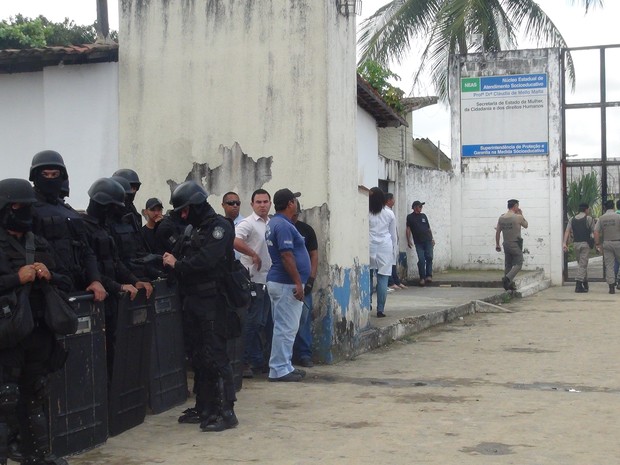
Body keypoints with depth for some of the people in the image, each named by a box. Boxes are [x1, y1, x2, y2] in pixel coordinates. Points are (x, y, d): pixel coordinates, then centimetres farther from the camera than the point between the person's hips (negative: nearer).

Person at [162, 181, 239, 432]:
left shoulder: (219, 226, -8)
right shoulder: (194, 230, 20)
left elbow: (206, 260, -19)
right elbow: (182, 257, 17)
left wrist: (178, 264, -9)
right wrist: (170, 260, -2)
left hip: (212, 301, -9)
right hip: (193, 301, 9)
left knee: (215, 357, -9)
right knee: (199, 357, 11)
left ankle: (226, 412, -6)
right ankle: (204, 408, 19)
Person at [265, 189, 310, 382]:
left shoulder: (274, 224, 16)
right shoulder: (283, 225, -17)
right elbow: (287, 256, -23)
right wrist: (298, 283, -22)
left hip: (278, 282, 11)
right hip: (286, 284, -11)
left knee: (284, 327, 15)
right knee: (286, 328, -6)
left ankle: (284, 366, 21)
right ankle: (279, 370, -2)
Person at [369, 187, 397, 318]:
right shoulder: (389, 214, 3)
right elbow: (393, 234, 9)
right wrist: (393, 248, 20)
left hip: (370, 247, -1)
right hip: (385, 247, 1)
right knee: (383, 279, 0)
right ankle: (380, 310, -1)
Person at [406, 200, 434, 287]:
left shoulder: (423, 216, 14)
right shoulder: (410, 217, 4)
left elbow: (429, 228, 19)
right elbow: (408, 229, 1)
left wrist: (432, 238, 14)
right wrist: (408, 241, -7)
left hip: (428, 240, 3)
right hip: (418, 242, -3)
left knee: (429, 257, -9)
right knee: (421, 260, -6)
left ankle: (429, 276, -7)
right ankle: (422, 278, 1)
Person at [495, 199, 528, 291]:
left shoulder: (501, 218, 4)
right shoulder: (518, 217, -11)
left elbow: (497, 232, 7)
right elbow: (526, 225, 8)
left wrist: (497, 244, 15)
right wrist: (521, 215, 16)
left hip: (506, 244, 6)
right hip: (515, 245, -6)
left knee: (508, 265, 12)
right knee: (518, 264, -1)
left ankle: (509, 284, 12)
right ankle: (507, 278, -21)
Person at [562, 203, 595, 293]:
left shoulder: (572, 219, 9)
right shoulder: (589, 219, -2)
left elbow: (567, 231, 0)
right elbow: (594, 232, -4)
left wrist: (565, 243, -5)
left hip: (575, 244, 5)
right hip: (585, 243, -5)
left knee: (581, 264, 18)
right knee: (583, 264, -6)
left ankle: (585, 284, 25)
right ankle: (578, 285, -16)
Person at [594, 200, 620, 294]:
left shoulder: (601, 218, 3)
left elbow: (596, 232, -1)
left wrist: (598, 244, 6)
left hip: (606, 243, 3)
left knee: (609, 265, 4)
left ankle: (611, 287, 2)